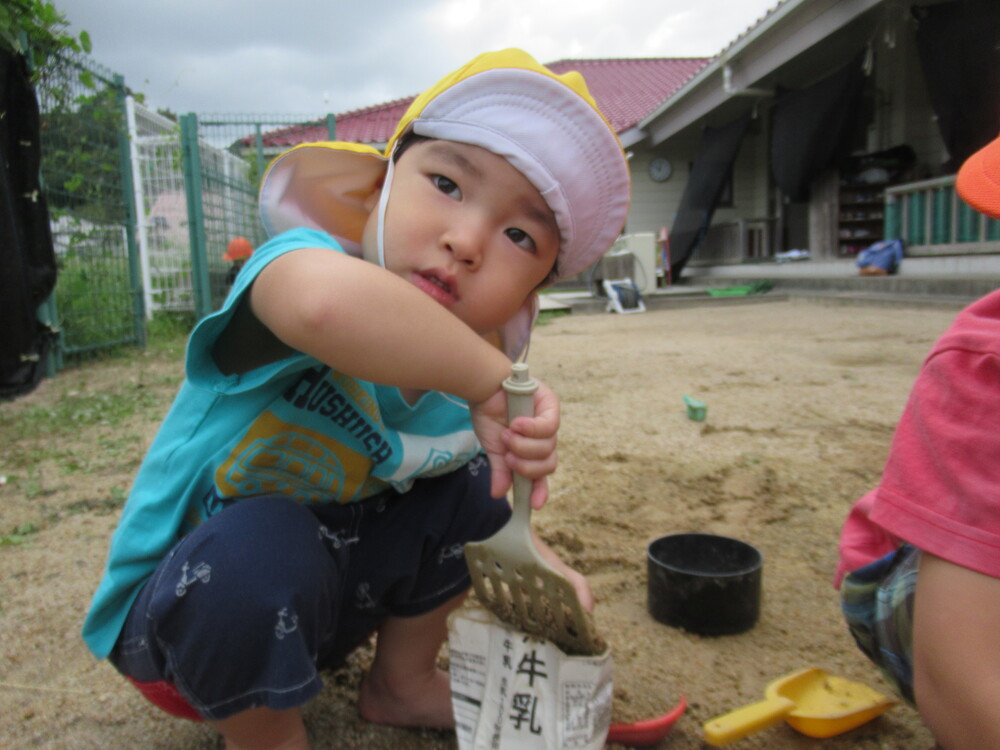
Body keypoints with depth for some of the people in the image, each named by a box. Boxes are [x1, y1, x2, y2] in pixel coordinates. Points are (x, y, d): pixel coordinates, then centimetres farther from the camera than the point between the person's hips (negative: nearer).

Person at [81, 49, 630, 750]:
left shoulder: (473, 377, -11)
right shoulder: (304, 253, -30)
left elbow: (500, 513, 3)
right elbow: (329, 301, -57)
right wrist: (488, 378, -44)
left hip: (312, 603, 6)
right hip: (177, 610, -5)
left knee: (476, 481, -4)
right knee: (262, 546, -36)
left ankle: (402, 682, 16)